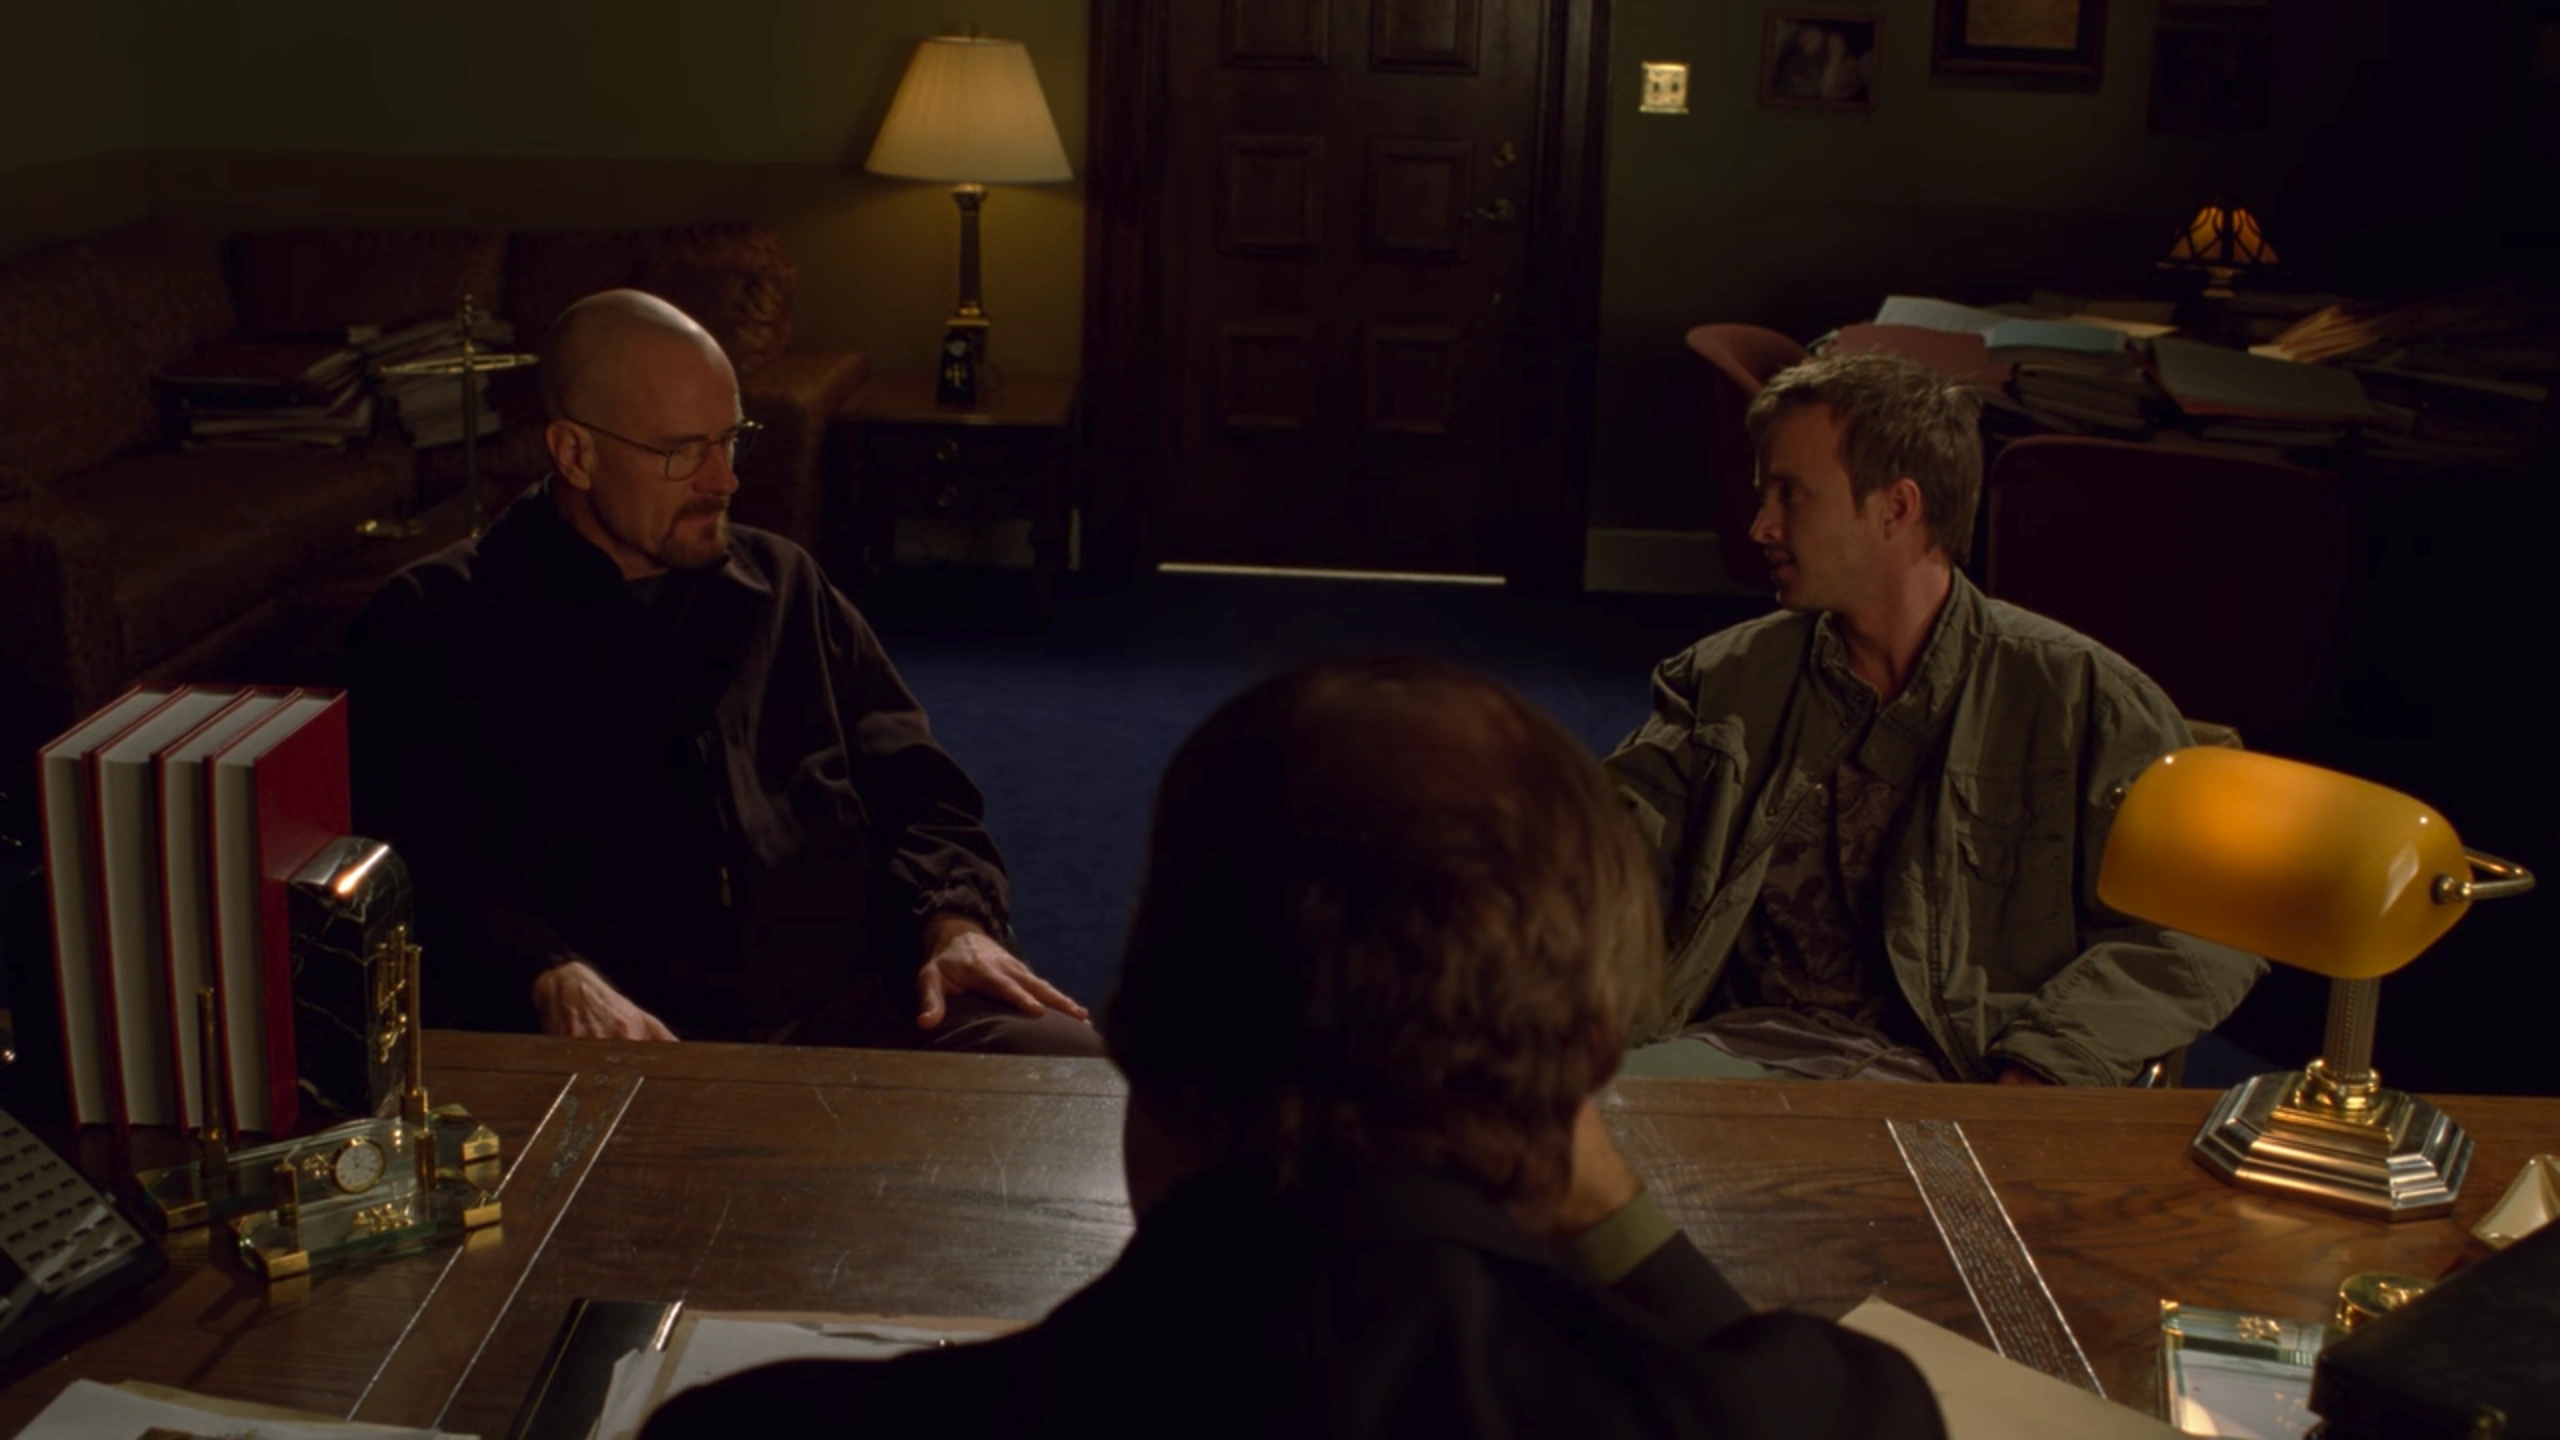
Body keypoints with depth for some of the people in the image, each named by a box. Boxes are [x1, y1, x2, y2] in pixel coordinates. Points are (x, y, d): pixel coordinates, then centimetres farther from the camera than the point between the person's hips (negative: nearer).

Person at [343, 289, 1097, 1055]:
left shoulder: (784, 584, 23)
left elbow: (911, 783, 24)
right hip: (625, 1051, -5)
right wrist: (552, 979, -23)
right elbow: (411, 863, -5)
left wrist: (953, 921, 3)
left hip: (852, 1011, 6)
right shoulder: (434, 625, 7)